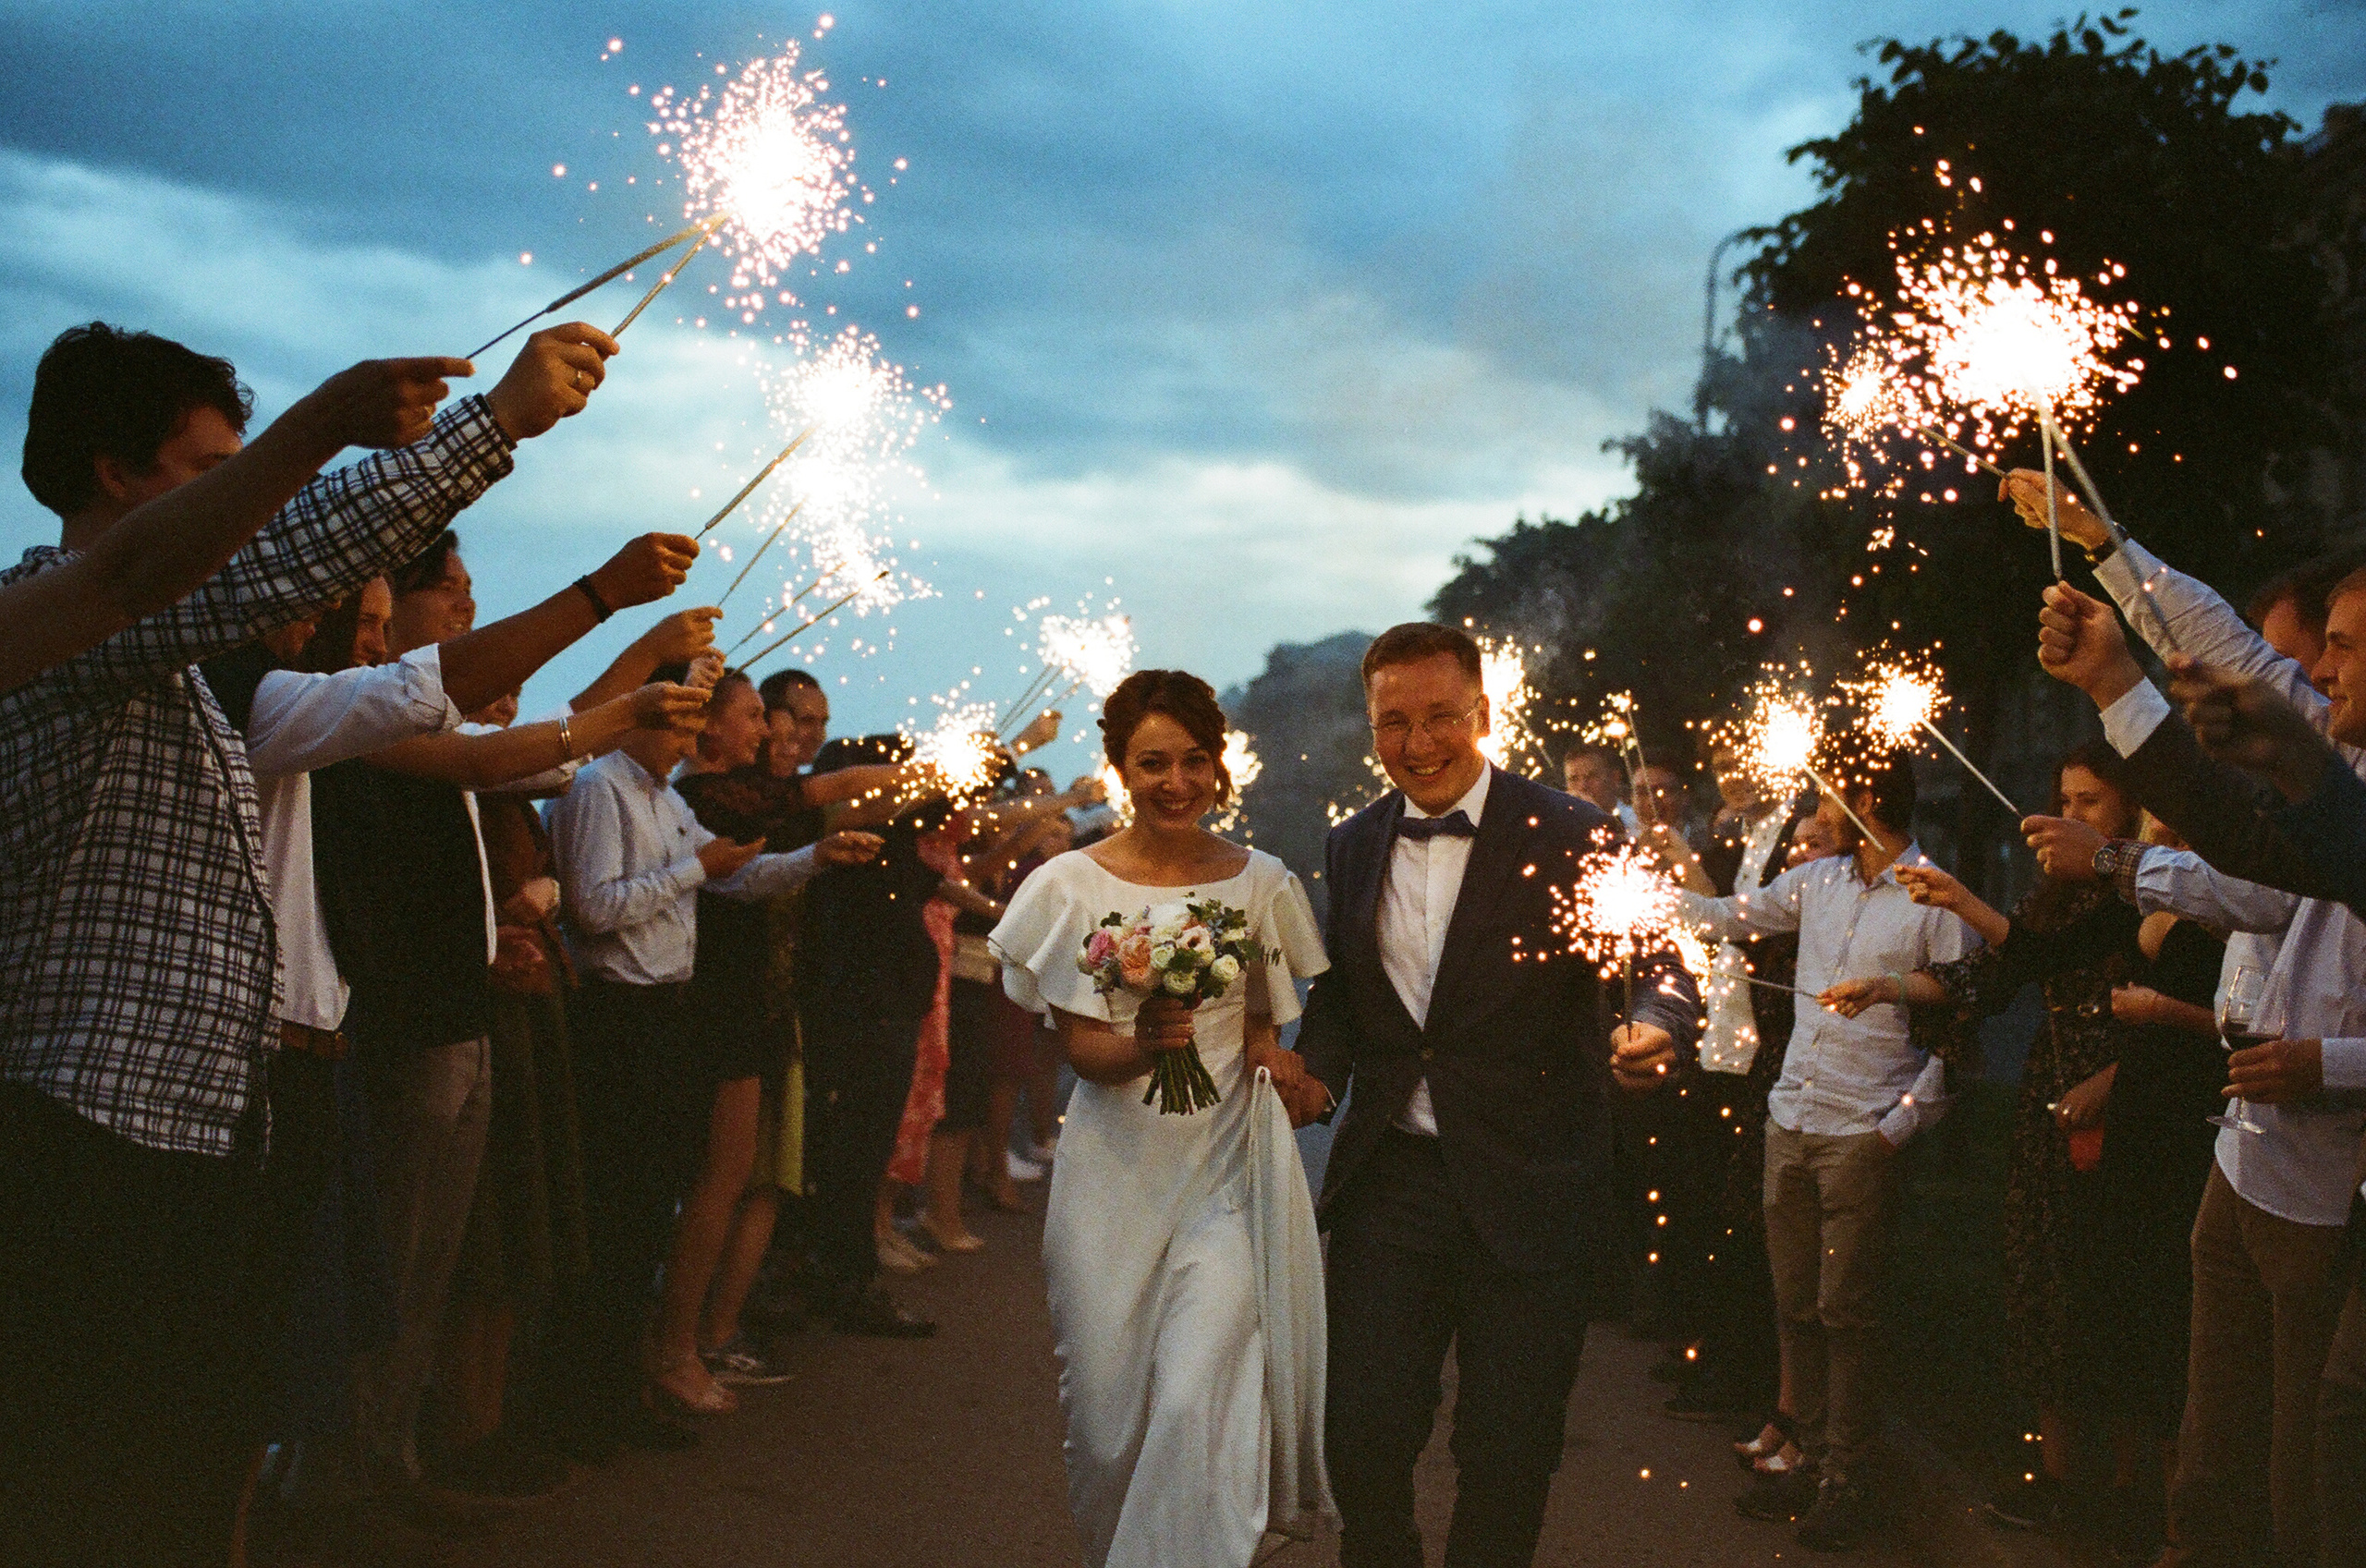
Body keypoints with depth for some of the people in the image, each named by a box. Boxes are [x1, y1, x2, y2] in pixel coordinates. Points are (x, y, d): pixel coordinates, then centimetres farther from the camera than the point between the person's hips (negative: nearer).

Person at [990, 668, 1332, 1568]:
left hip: (1229, 1165, 0)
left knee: (1200, 1396, -13)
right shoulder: (1073, 886, -2)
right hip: (1118, 1167, 0)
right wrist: (1140, 1045, -25)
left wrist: (1277, 1065, -7)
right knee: (1107, 1400, 7)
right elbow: (1081, 1049, -3)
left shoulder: (1259, 883, 3)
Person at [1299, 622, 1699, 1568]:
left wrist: (1656, 1028, -34)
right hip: (1388, 1179, 3)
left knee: (1507, 1451, 7)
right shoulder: (1352, 848, 7)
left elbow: (1661, 962, -11)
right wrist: (1317, 1072, -4)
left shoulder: (1573, 838, -7)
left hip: (1524, 1193, -3)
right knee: (1364, 1434, 7)